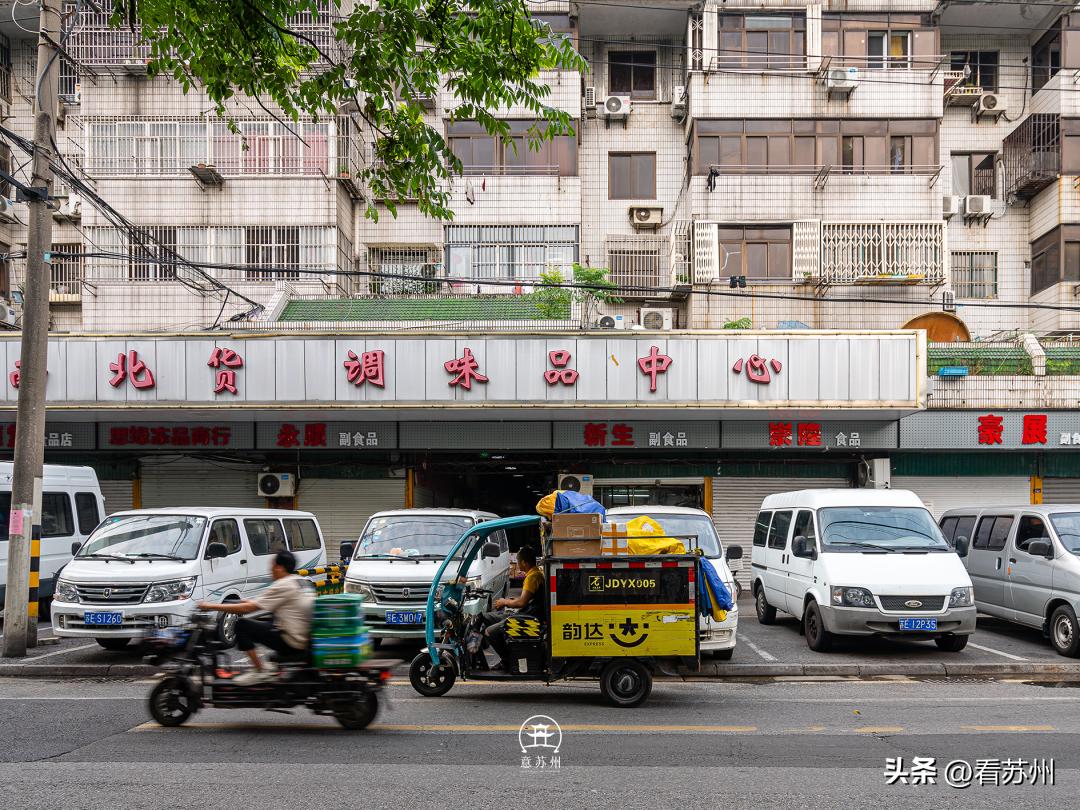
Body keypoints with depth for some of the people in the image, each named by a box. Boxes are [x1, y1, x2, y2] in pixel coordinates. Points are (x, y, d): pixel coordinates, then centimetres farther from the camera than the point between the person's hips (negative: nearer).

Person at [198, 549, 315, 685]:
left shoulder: (283, 585, -15)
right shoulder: (303, 582, 11)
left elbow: (248, 609, -14)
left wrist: (211, 606, -7)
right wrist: (250, 602, 23)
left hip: (291, 642, -9)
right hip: (306, 639, 9)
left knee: (242, 625, -4)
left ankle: (260, 671, -3)